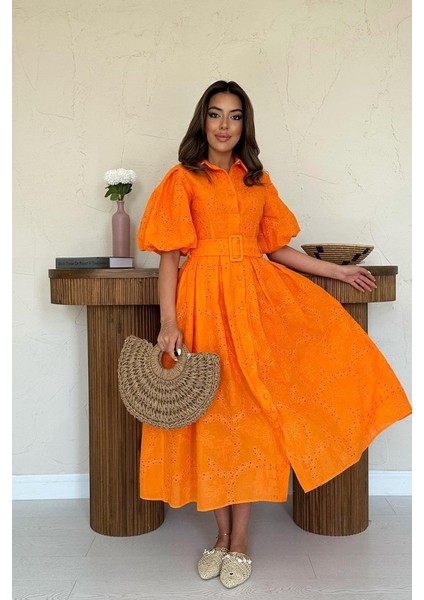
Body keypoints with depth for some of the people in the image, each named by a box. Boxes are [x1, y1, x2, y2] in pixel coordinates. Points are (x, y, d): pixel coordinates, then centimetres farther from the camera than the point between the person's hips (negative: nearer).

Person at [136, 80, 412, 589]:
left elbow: (276, 248, 16)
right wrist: (169, 322, -13)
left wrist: (337, 271, 15)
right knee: (214, 414, 3)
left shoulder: (257, 180, 14)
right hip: (204, 298, -3)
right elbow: (169, 257, -3)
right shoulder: (183, 179, 3)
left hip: (256, 298, 3)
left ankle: (239, 541, 15)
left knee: (250, 412, 1)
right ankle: (223, 534, 21)